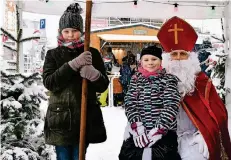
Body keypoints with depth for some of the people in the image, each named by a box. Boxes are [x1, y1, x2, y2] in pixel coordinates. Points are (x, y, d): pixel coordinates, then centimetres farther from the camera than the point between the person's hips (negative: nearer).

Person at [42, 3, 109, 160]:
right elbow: (49, 82, -11)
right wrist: (73, 64, -22)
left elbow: (103, 85, -1)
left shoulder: (92, 53, 3)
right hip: (60, 118, 0)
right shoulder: (53, 54, 3)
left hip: (85, 118, 0)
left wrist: (94, 74, -23)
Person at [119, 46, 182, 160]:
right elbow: (129, 102, 4)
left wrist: (158, 130, -14)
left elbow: (171, 105, -5)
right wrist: (137, 127, -11)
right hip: (138, 131, 2)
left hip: (164, 132, -2)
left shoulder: (169, 79, 6)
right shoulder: (136, 79, 13)